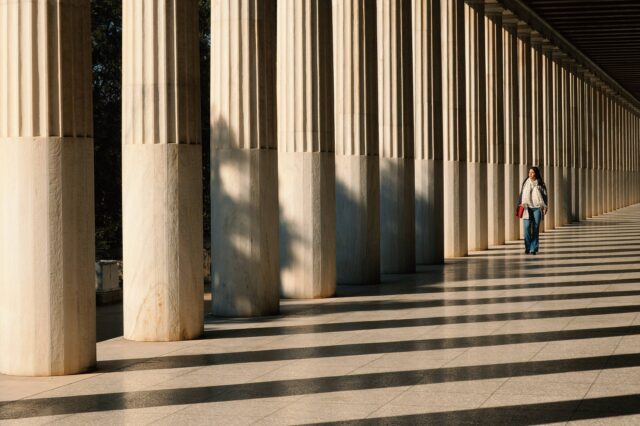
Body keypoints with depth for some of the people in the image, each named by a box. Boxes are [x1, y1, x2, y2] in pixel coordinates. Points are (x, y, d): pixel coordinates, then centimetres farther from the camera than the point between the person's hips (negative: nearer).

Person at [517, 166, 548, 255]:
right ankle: (527, 247, -1)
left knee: (536, 228, -1)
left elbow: (544, 195, 8)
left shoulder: (540, 184, 6)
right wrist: (521, 204, -1)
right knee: (527, 227, -11)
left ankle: (533, 248, 5)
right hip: (527, 207, 0)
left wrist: (544, 207, 1)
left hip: (537, 208, 0)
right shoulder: (525, 183, 8)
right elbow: (521, 194, 9)